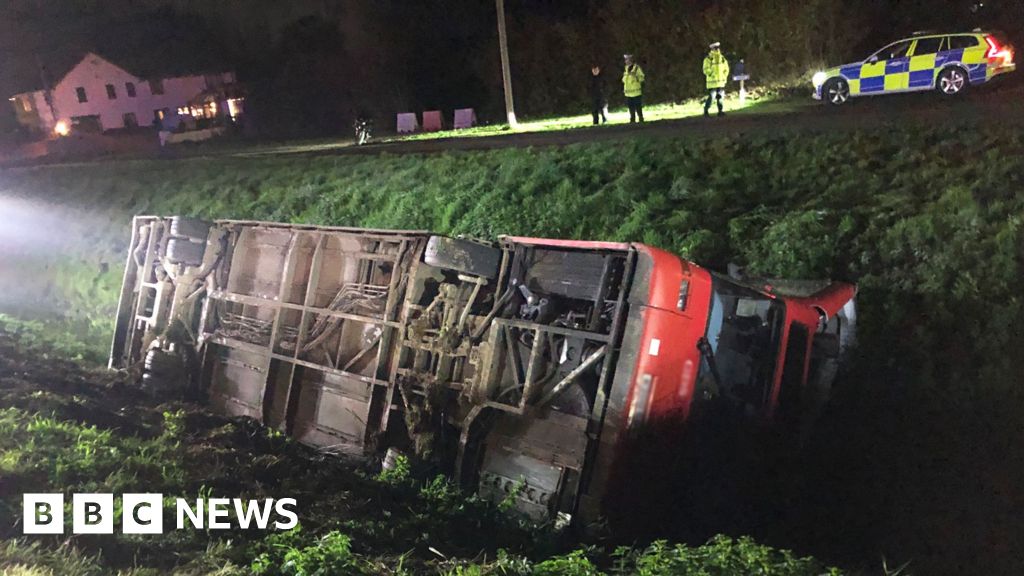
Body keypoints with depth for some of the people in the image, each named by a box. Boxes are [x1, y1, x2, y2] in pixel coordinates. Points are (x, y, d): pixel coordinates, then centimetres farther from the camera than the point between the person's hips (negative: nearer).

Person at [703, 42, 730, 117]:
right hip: (712, 82, -6)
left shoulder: (722, 58, 11)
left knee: (720, 96, 4)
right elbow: (706, 70, -13)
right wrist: (712, 75, -18)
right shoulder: (708, 59, -9)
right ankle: (706, 110, 8)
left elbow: (726, 68, 19)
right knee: (711, 97, -8)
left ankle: (720, 111, 9)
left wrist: (725, 77, 8)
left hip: (721, 82, 6)